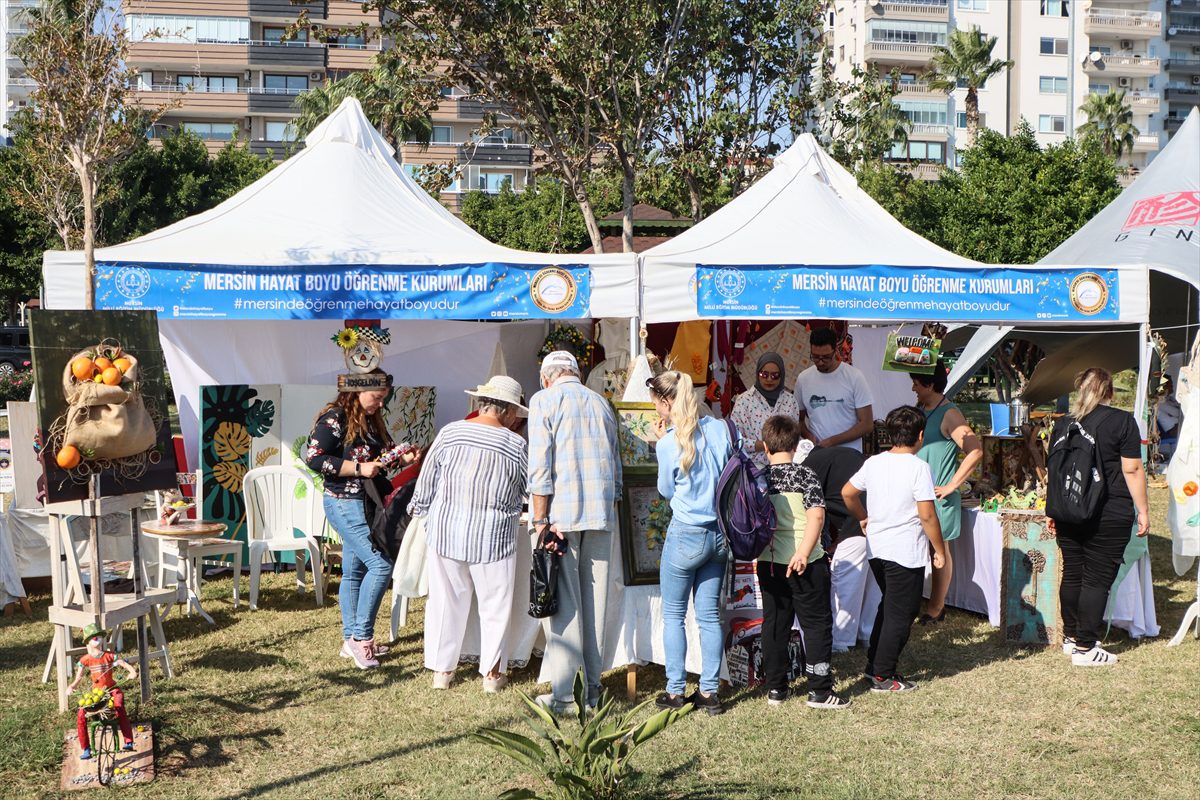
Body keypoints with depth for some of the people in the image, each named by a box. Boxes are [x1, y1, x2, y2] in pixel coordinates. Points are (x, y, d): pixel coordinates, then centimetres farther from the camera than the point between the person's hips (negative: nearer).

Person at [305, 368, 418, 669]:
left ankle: (352, 640, 20)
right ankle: (361, 635, -5)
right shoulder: (335, 419, -14)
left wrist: (402, 458, 2)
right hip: (344, 503, -9)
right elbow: (314, 458, -20)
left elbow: (381, 453, 23)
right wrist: (359, 468, -22)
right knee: (380, 565, -14)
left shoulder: (371, 420, 12)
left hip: (364, 503, 9)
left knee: (354, 572, 13)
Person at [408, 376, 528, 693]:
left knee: (446, 600, 14)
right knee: (494, 606, 12)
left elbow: (426, 481, 3)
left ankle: (441, 670, 21)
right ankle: (492, 673, 18)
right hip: (492, 539, -2)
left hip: (445, 532, 3)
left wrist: (419, 508, 19)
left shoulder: (449, 433, -4)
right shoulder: (516, 446, -9)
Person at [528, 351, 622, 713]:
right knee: (595, 601, 9)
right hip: (602, 514, 5)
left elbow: (540, 466, -9)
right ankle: (593, 685, 15)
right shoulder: (601, 403, 15)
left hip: (562, 514, -5)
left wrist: (541, 521, -9)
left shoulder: (544, 400, -1)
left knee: (565, 604, -2)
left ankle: (564, 693, 0)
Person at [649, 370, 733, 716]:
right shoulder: (720, 428, -1)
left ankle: (675, 692, 10)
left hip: (686, 535, -5)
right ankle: (709, 691, 14)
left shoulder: (669, 443, -14)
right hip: (720, 533, 5)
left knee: (673, 615, 8)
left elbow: (666, 490, 2)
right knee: (709, 614, 11)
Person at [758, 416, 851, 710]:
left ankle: (776, 688, 18)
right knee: (817, 624, 5)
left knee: (774, 624, 13)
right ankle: (820, 691, 5)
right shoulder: (805, 475, -10)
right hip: (805, 564, -4)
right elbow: (816, 515, -21)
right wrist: (803, 553, -23)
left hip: (768, 561, 4)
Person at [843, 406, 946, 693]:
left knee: (888, 606, 24)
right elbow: (927, 515, -17)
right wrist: (939, 550, -7)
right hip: (906, 552, -7)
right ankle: (883, 676, 9)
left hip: (876, 548, 7)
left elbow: (848, 493, 14)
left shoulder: (873, 463, 3)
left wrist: (864, 518, 29)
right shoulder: (919, 468, -16)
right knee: (900, 614, 5)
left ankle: (874, 663, 29)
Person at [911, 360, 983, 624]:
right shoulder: (919, 409, 11)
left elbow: (975, 452, -23)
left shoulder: (949, 415, -15)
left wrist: (951, 485, -20)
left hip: (938, 496, -7)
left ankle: (935, 609, 12)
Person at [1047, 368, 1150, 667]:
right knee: (1097, 579, -1)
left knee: (1072, 575, 14)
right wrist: (1142, 510, -3)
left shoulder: (1062, 424, 8)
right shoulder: (1122, 421, -7)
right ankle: (1085, 647, 1)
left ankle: (1071, 637, 25)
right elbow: (1132, 470, -10)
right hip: (1109, 515, -5)